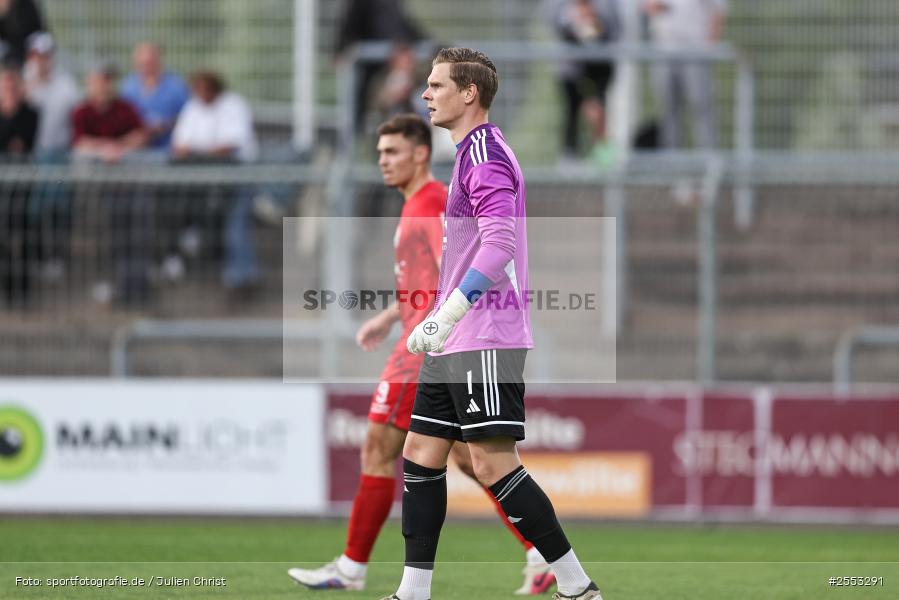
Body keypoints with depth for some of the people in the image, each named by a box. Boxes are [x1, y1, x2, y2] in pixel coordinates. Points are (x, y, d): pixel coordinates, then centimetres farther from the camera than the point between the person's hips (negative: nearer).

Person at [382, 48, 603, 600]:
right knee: (421, 453, 8)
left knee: (493, 463, -12)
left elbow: (499, 244, -24)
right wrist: (440, 321, 24)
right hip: (456, 344, 11)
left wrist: (446, 316, -26)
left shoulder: (485, 150, -13)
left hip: (487, 340, -11)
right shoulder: (472, 152, 19)